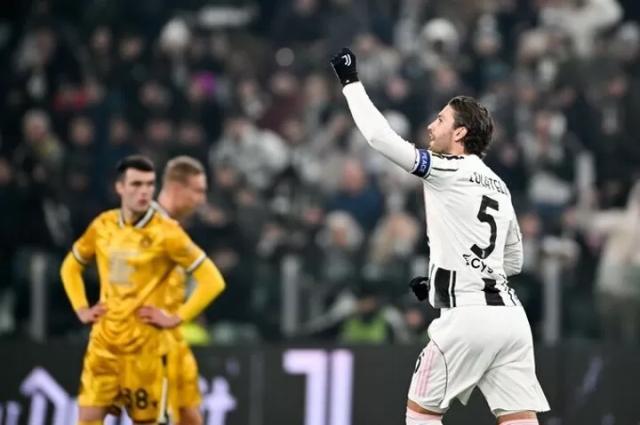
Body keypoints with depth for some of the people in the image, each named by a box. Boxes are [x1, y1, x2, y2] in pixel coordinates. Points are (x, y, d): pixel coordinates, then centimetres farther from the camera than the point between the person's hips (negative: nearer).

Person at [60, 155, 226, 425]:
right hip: (104, 341, 4)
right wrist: (81, 309, 10)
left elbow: (212, 280, -11)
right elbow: (70, 267, 23)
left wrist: (176, 319, -14)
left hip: (146, 345, -4)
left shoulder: (166, 232, -10)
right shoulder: (103, 226, 5)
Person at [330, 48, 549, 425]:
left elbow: (380, 137, -8)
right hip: (509, 313, 7)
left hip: (468, 318, -7)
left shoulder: (449, 171, -3)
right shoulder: (498, 185, 20)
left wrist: (351, 81, 3)